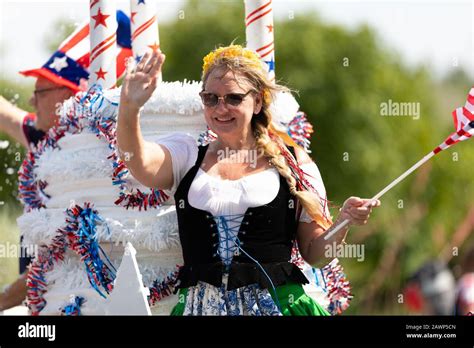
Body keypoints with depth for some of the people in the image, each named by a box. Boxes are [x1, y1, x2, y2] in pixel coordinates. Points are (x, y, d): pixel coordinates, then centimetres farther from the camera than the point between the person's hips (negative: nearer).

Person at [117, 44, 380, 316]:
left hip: (277, 303, -1)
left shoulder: (293, 163, 8)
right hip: (201, 305, 1)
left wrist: (343, 223, -10)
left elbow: (313, 253, 10)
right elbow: (140, 163, -11)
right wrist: (128, 110, -28)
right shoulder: (187, 157, 11)